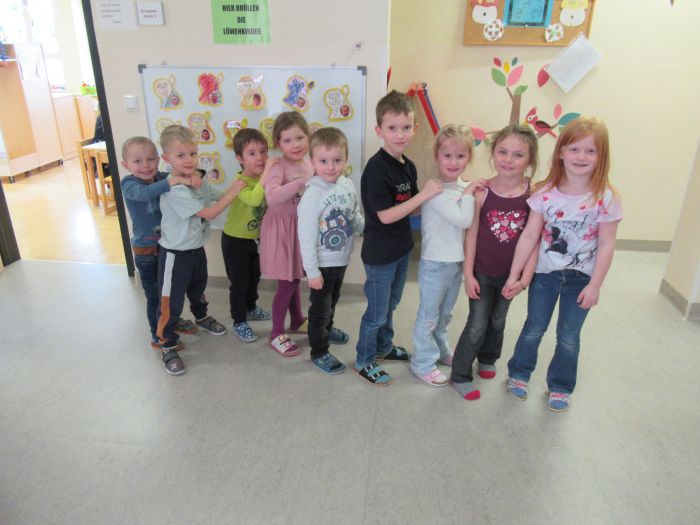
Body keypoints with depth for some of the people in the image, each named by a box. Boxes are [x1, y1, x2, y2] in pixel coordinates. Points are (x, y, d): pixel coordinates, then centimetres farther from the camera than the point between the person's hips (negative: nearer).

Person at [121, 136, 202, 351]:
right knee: (155, 295, 9)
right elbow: (144, 193, -40)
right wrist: (174, 180, -48)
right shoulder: (129, 184, -19)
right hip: (146, 252, -5)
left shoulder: (162, 178, -3)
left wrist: (191, 176, -21)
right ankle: (158, 336, 29)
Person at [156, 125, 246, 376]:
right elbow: (209, 213, -27)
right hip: (176, 255, -8)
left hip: (197, 250, 8)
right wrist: (234, 190, -24)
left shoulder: (198, 181, 0)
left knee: (198, 290, 31)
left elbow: (220, 198, 9)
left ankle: (201, 318, 57)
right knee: (171, 304, 3)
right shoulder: (174, 190, -27)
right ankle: (168, 348, 18)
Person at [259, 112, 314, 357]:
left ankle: (297, 320, 40)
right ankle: (276, 334, 16)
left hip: (302, 226, 7)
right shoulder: (279, 167, -20)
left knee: (295, 278, 22)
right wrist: (301, 182, -35)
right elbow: (271, 197, -38)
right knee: (286, 283, 0)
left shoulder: (309, 164, 3)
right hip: (282, 228, -7)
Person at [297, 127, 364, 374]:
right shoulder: (312, 196, -25)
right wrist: (312, 271, -18)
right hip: (322, 263, -6)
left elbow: (356, 217, 9)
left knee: (333, 300, 28)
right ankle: (319, 352, 28)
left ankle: (327, 329, 54)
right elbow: (306, 237, -21)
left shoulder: (348, 185, -6)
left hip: (342, 259, 7)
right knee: (320, 308, 9)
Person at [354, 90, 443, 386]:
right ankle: (364, 361, 28)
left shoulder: (409, 166, 2)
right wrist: (424, 195, -26)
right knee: (377, 311, 8)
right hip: (380, 253, -8)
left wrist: (436, 197, -5)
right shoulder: (376, 168, -22)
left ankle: (384, 347, 45)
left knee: (390, 305, 24)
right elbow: (386, 216, -25)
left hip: (401, 248, 8)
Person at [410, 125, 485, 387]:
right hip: (435, 264, -8)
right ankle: (423, 363, 24)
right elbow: (463, 220, -25)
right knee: (429, 316, 8)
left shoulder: (464, 187, 4)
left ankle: (441, 350, 44)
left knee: (445, 314, 25)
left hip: (457, 262, 8)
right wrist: (468, 193, -18)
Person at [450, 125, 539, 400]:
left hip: (511, 274, 2)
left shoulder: (534, 194, -14)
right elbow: (472, 234, -10)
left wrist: (525, 278, -12)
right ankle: (460, 375, 22)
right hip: (482, 272, -2)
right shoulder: (483, 192, -16)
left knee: (497, 321, 22)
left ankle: (488, 359, 48)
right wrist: (468, 274, -9)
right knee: (477, 325, 4)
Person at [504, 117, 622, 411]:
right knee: (534, 330, 15)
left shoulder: (606, 198, -14)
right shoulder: (545, 193, -11)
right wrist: (514, 275, -6)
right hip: (545, 274, 1)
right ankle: (519, 373, 38)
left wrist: (594, 285, -10)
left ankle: (560, 386, 35)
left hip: (581, 278, 0)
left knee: (569, 337, 12)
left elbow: (606, 245, -10)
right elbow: (529, 236, -8)